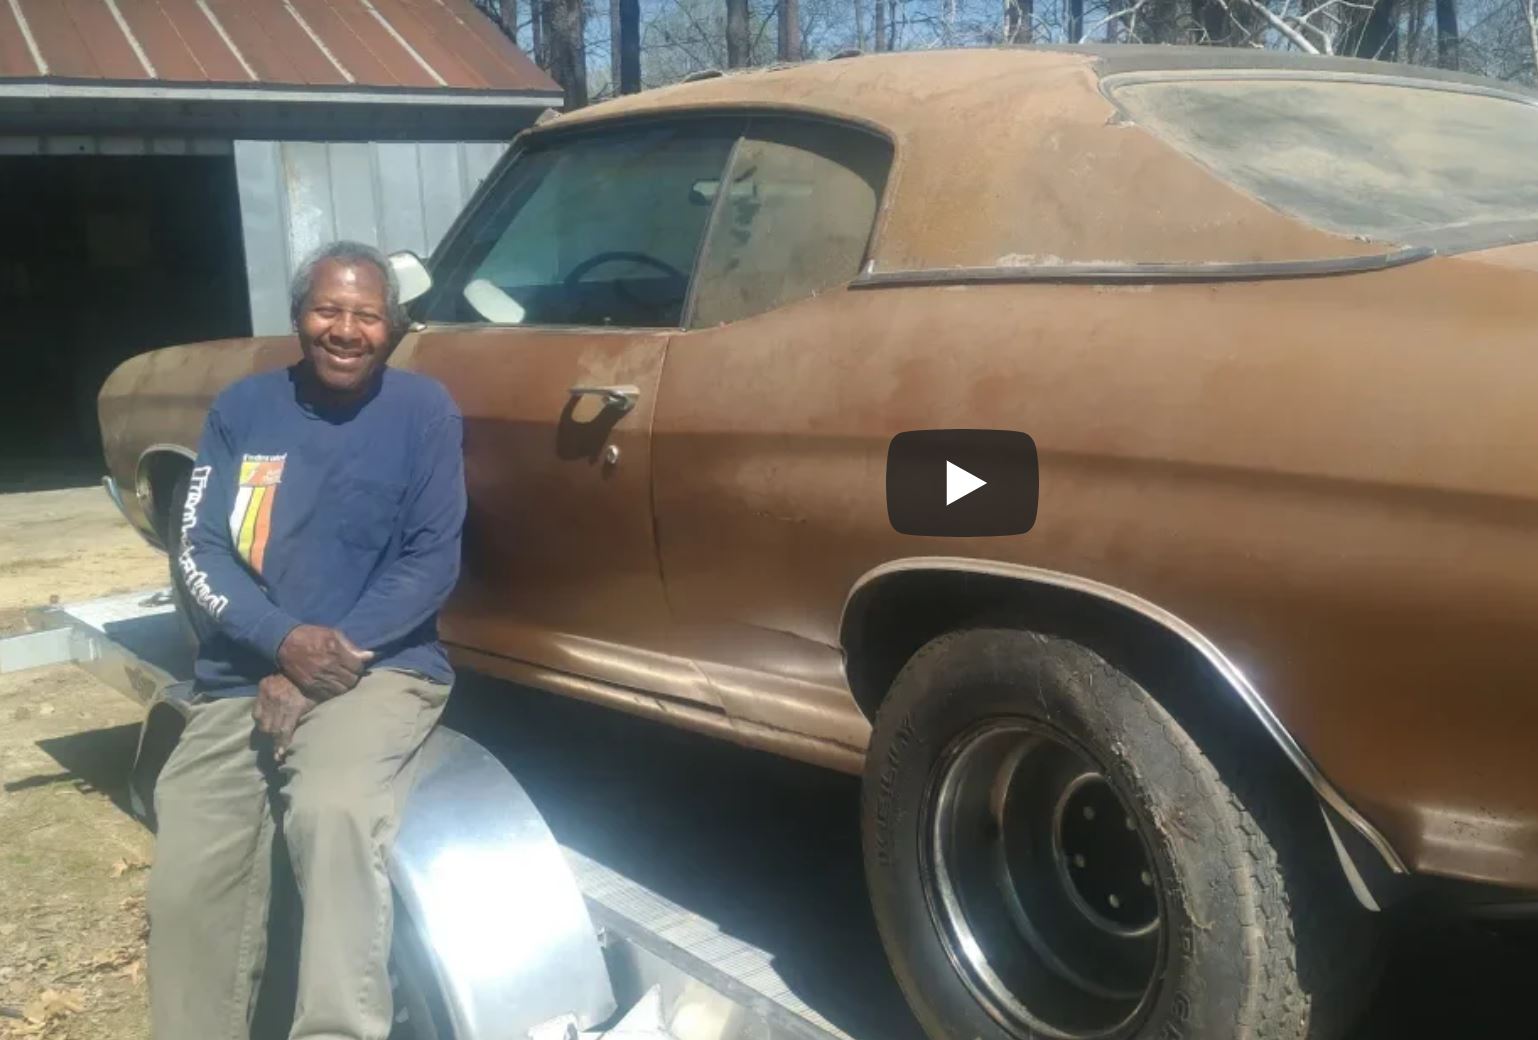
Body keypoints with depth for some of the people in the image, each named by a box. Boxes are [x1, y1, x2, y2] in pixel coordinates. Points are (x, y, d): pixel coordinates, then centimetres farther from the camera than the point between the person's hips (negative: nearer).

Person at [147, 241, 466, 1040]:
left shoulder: (422, 410, -1)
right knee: (186, 887, -9)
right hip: (241, 680, 3)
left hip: (379, 669, -3)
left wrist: (328, 656, -15)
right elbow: (198, 551, 2)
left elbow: (432, 561, -5)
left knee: (333, 814, -32)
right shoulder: (243, 408, 6)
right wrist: (283, 640, -16)